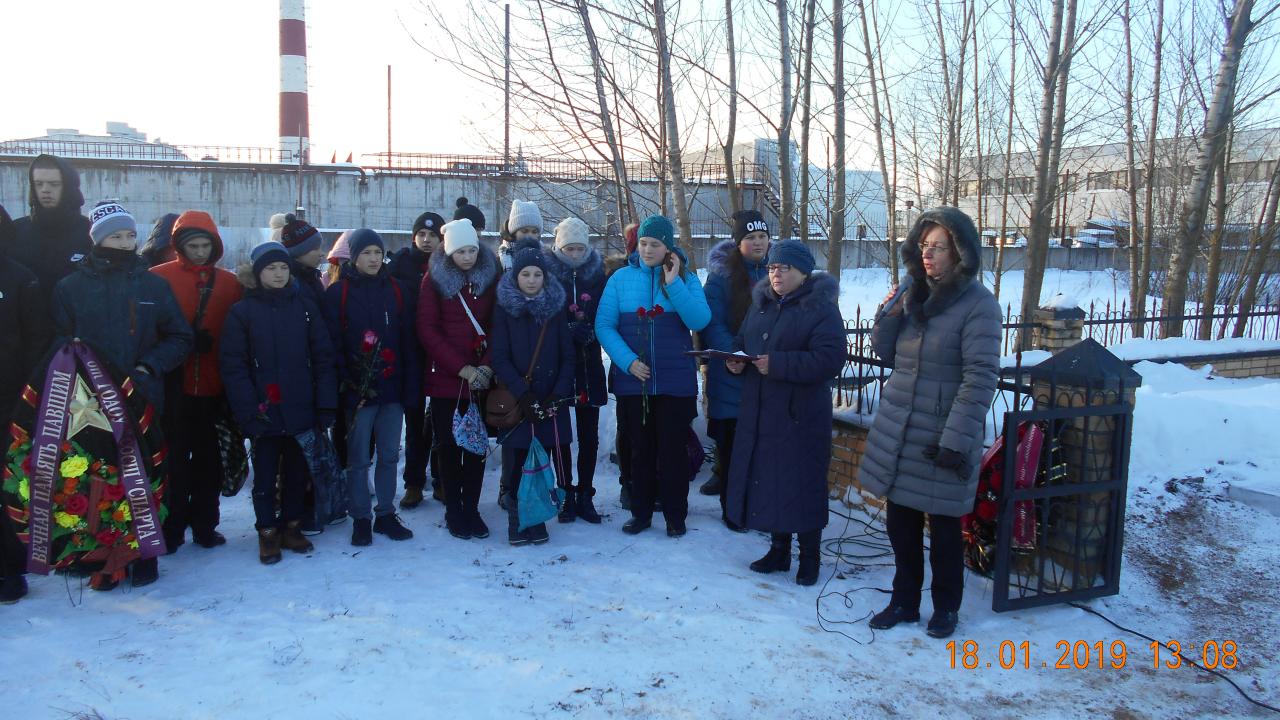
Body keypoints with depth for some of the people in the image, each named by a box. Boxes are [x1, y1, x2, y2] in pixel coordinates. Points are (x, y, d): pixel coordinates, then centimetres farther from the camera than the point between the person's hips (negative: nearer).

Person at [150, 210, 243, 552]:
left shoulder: (229, 283, 7)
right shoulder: (159, 278, -1)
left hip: (213, 386, 3)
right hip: (173, 385, -3)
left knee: (208, 459, 11)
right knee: (174, 458, 4)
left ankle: (204, 524, 23)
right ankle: (171, 527, 16)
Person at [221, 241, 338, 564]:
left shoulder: (304, 305, 4)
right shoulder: (243, 311, -1)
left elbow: (323, 356, 3)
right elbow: (232, 364, -6)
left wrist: (326, 403, -4)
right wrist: (247, 410, -14)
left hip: (301, 410, 2)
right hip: (265, 412, -2)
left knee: (297, 471, 12)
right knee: (265, 474, 8)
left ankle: (291, 526, 27)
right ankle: (267, 532, 22)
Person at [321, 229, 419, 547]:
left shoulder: (396, 290, 8)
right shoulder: (338, 292, -1)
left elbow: (408, 341, 6)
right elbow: (332, 343, -5)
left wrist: (411, 386, 0)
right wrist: (346, 381, -13)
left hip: (392, 387, 3)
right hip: (357, 390, -3)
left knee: (389, 455, 9)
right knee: (358, 458, 5)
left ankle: (386, 514, 21)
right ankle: (361, 519, 16)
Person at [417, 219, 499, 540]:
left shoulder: (490, 276, 4)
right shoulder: (435, 279, 0)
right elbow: (427, 329, -5)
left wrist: (487, 366, -10)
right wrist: (462, 368, -11)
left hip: (482, 378, 1)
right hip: (445, 377, -1)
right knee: (450, 445, 3)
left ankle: (471, 508, 14)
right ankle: (453, 511, 14)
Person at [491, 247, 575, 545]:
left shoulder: (556, 309, 9)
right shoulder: (505, 310, 4)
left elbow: (568, 357, 5)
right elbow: (500, 358, -2)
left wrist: (558, 394, -8)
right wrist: (523, 393, -13)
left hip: (551, 400, 1)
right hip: (517, 400, -1)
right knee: (519, 459, -3)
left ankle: (535, 519, 10)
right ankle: (518, 520, 9)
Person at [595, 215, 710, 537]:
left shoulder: (686, 279, 1)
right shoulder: (621, 278, 1)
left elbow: (699, 320, -14)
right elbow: (604, 325, -3)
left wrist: (673, 283, -18)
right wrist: (627, 361, -15)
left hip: (675, 381, -1)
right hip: (632, 379, 1)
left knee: (673, 449, 5)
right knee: (640, 448, 12)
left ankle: (675, 515, 19)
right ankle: (640, 512, 25)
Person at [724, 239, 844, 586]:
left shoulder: (821, 308, -9)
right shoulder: (760, 303, 12)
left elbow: (829, 359, -20)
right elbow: (742, 341, 22)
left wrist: (777, 364, -26)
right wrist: (735, 360, -2)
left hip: (801, 415, -6)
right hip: (759, 411, 6)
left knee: (802, 484, 0)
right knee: (766, 479, 12)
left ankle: (809, 557, 17)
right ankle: (778, 550, 28)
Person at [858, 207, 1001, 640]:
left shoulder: (977, 304, -12)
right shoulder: (914, 294, 7)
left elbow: (980, 377, -17)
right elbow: (886, 354, 10)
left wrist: (956, 441, -22)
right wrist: (889, 314, -9)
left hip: (942, 437, -6)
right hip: (896, 433, 6)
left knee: (943, 526, 9)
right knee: (900, 522, 14)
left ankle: (946, 607, 28)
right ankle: (904, 601, 30)